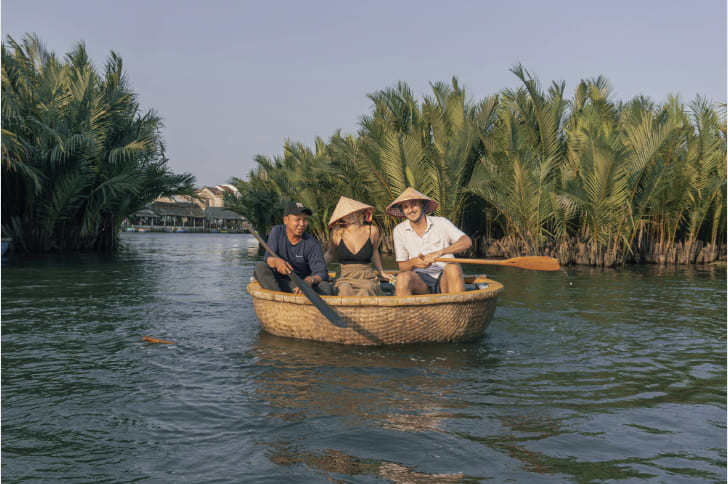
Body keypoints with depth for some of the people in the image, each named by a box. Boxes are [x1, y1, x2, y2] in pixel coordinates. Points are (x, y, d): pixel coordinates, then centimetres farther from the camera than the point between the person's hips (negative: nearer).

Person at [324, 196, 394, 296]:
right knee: (345, 291, -33)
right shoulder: (337, 233, 1)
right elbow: (330, 254, 19)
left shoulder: (372, 231, 3)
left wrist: (382, 273, 29)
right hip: (345, 278, 0)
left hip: (367, 278, 0)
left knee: (366, 291, -32)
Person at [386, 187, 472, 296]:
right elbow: (402, 267, 9)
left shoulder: (441, 223, 3)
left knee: (453, 268, -34)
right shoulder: (399, 231, 7)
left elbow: (467, 242, -12)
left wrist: (439, 252, -28)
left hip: (444, 279, 0)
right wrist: (412, 262, -16)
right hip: (420, 282, 1)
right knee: (403, 278, -32)